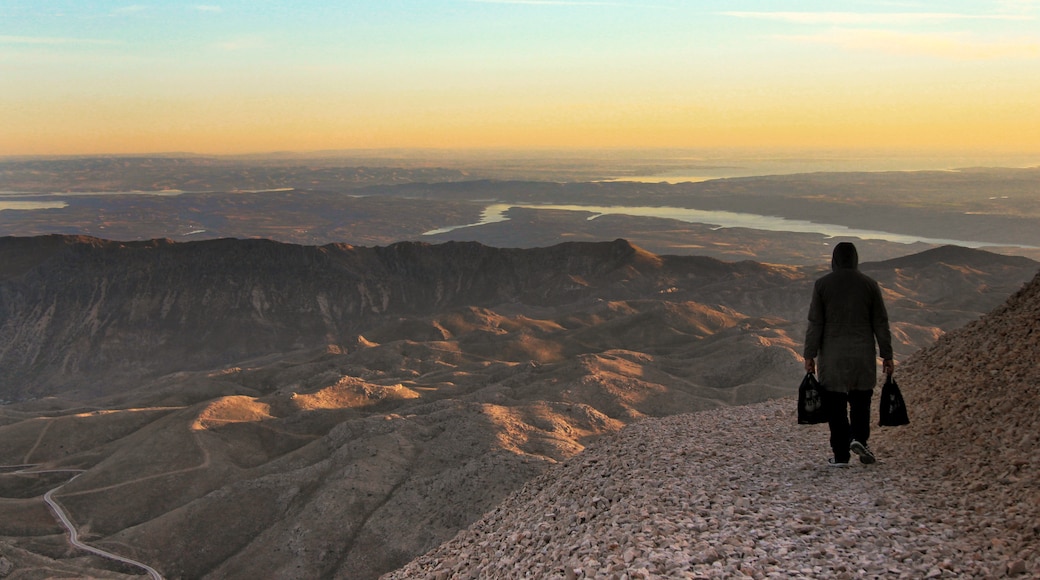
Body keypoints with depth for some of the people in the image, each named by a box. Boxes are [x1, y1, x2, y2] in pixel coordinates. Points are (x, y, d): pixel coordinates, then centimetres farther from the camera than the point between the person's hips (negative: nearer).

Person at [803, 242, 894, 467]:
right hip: (863, 355, 1)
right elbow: (881, 323, 4)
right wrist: (887, 356, 9)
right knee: (861, 400, 16)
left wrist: (809, 355, 0)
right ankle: (859, 438, -4)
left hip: (832, 356, -1)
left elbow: (815, 323, -4)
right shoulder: (869, 284, 2)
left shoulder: (822, 284, -3)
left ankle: (841, 455, 2)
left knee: (836, 405, 3)